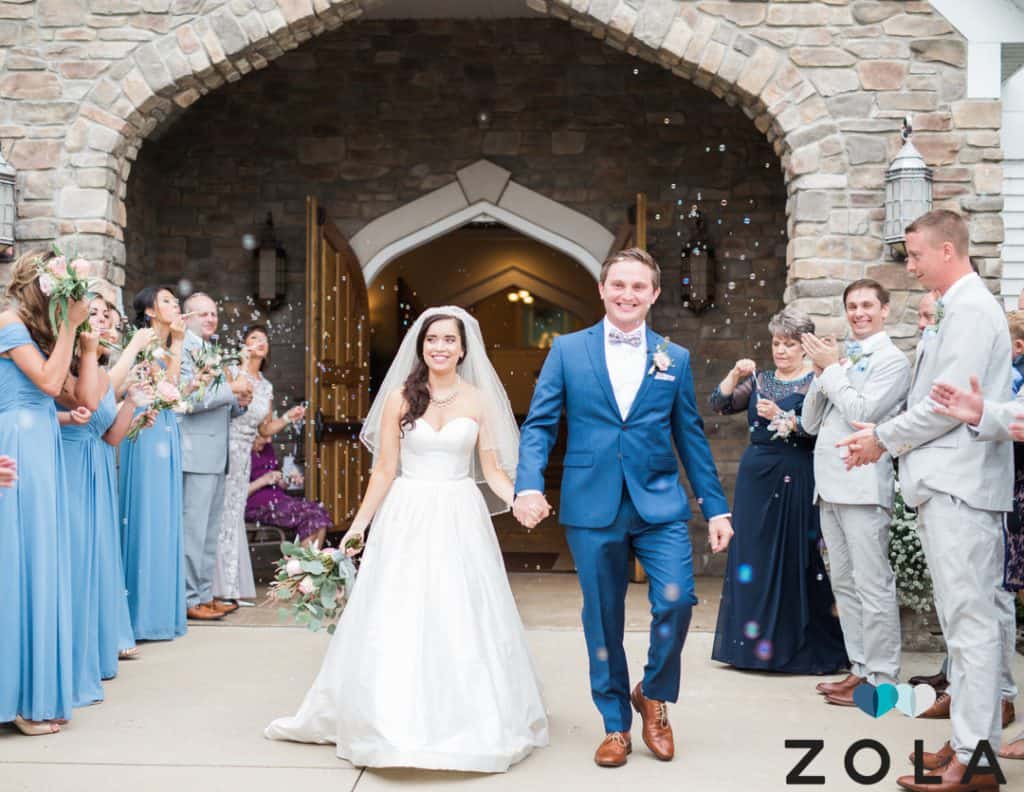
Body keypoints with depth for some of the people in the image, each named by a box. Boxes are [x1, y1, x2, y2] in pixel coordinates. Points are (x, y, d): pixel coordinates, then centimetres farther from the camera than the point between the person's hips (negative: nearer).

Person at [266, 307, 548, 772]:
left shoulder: (479, 400, 3)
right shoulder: (400, 398, 0)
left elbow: (492, 470, 3)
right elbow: (385, 469, 2)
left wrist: (520, 501, -14)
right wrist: (359, 522, -1)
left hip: (459, 520, 0)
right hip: (407, 517, 0)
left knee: (462, 622, 4)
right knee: (397, 621, 3)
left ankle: (469, 721, 18)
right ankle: (394, 720, 16)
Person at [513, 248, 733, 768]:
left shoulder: (675, 359, 9)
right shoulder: (567, 350, 5)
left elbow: (690, 436, 10)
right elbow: (539, 425, 0)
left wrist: (715, 507, 7)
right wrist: (529, 485, -16)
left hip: (660, 504, 1)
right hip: (592, 506, 0)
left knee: (676, 599, -13)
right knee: (602, 619, 7)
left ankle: (654, 695, 16)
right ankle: (615, 724, 25)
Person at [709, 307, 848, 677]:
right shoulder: (760, 381, 14)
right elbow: (720, 405, 6)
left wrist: (782, 417, -23)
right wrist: (735, 376, -8)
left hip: (796, 480, -5)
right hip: (756, 477, 5)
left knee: (797, 560, -4)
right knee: (752, 560, 6)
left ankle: (800, 648, 5)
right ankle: (752, 644, 14)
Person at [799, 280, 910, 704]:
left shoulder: (892, 360, -2)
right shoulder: (841, 358, 19)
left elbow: (862, 412, -16)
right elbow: (810, 423, 16)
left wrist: (831, 369, -6)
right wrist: (820, 372, 4)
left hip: (863, 486, -8)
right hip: (830, 486, 8)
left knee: (872, 585, -6)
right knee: (844, 584, 12)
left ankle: (881, 678, -1)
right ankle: (860, 668, 20)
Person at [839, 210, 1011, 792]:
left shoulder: (971, 309, -12)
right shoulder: (963, 307, 18)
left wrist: (885, 438, -7)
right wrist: (887, 434, 12)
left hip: (960, 484, -10)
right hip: (950, 482, 10)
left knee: (970, 619, -7)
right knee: (965, 618, 14)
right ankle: (971, 739, 22)